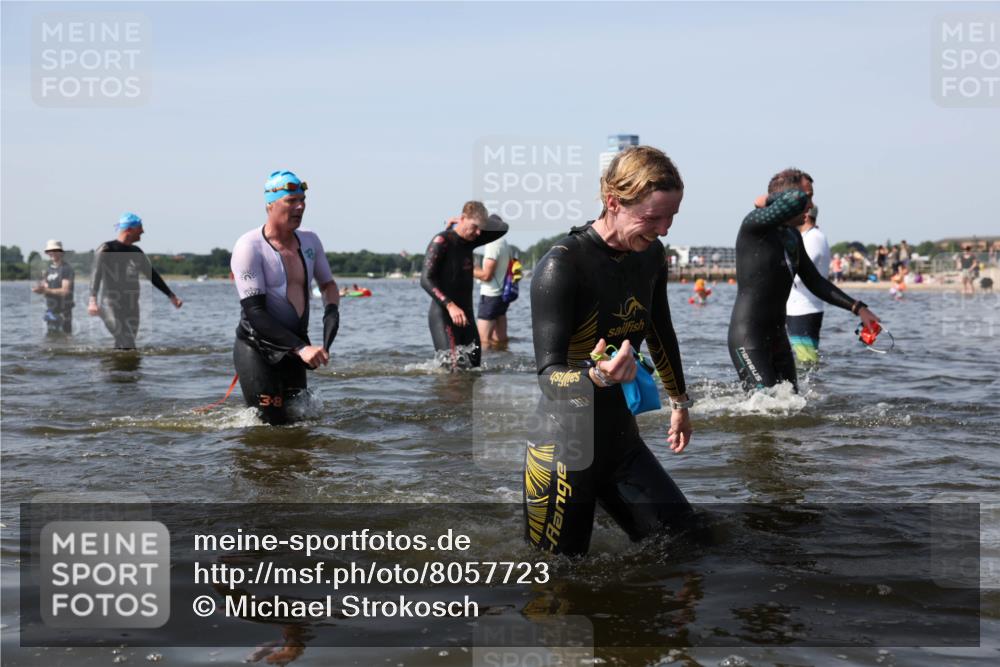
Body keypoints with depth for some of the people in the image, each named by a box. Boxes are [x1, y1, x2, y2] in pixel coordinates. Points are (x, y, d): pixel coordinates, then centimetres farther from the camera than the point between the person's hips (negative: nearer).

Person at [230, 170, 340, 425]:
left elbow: (327, 283, 22)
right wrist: (301, 347, -27)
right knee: (272, 425, -11)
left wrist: (332, 311, -2)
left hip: (294, 346, 7)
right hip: (256, 349, -6)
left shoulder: (310, 240, 5)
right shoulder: (249, 247, -16)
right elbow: (254, 312, -20)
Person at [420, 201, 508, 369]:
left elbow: (501, 228, 24)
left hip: (465, 316, 8)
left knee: (474, 365, 4)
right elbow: (426, 280, -17)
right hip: (443, 316, -8)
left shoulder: (469, 241, 12)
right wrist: (450, 305, -27)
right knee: (455, 368, -20)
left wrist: (484, 219, 8)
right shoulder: (441, 241, -10)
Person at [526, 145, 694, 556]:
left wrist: (680, 403, 29)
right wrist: (596, 376, -46)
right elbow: (548, 375, -26)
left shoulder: (651, 256, 1)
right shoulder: (561, 267, -21)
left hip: (622, 441, 7)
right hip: (563, 450, -7)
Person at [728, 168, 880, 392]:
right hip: (748, 338, -9)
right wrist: (768, 202, -13)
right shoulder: (754, 225, -15)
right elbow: (796, 200, -34)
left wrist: (858, 308, 13)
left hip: (777, 335, 9)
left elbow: (815, 282, 19)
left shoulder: (794, 236, 13)